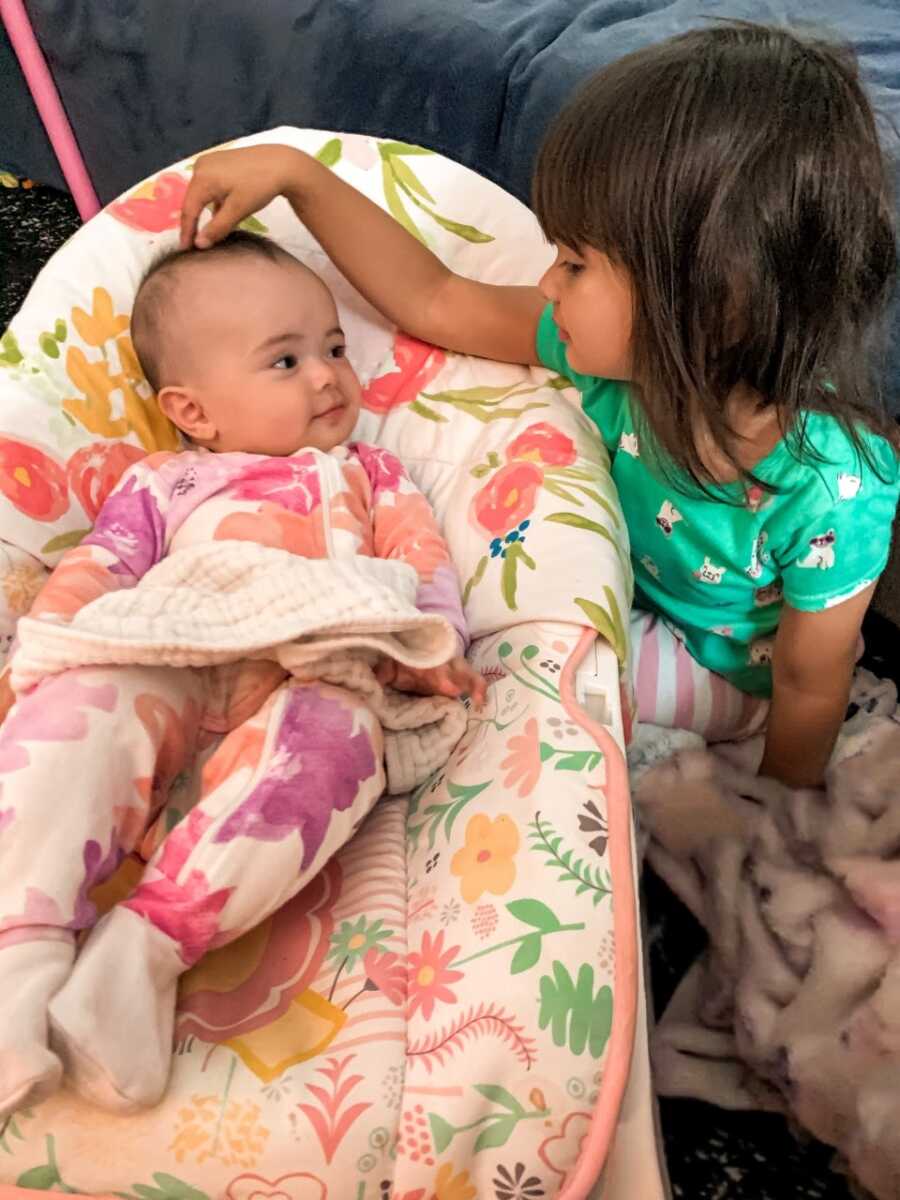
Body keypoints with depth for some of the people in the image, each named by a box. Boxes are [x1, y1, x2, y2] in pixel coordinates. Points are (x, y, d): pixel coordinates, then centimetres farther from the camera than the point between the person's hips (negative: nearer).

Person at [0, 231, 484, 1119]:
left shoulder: (371, 475, 33)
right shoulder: (163, 484, 30)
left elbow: (425, 564, 18)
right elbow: (92, 573, 17)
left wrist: (433, 648, -5)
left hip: (314, 676, 0)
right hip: (164, 673, 1)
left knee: (332, 732, -36)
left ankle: (146, 943, -38)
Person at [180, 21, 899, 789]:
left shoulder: (831, 494, -37)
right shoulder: (630, 348, -23)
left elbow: (808, 688, -22)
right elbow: (434, 301, -12)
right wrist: (296, 172, -16)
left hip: (720, 670, -5)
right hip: (621, 584, 5)